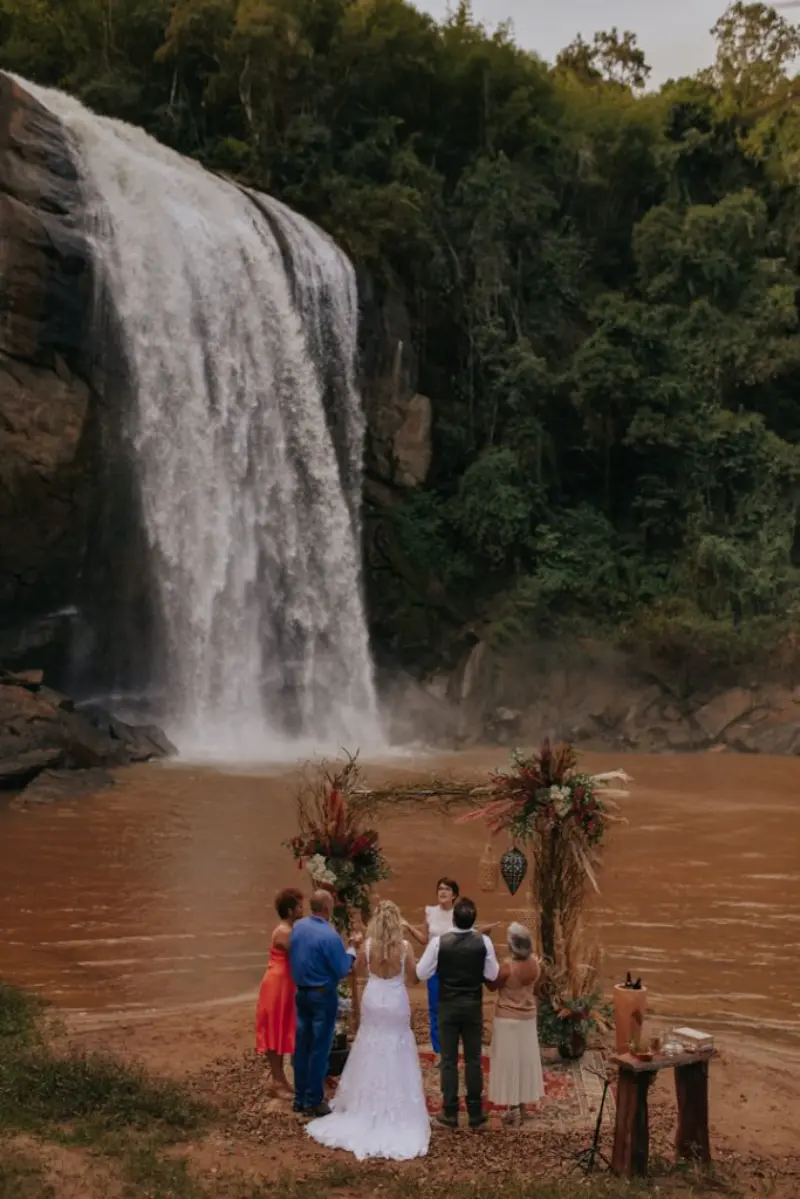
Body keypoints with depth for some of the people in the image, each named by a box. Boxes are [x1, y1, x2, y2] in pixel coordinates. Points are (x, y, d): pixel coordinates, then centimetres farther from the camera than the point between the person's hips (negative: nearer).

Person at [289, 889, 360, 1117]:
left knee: (302, 1046, 14)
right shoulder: (330, 936, -23)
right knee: (319, 1049, 4)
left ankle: (300, 1098, 23)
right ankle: (313, 1102, 11)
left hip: (301, 993, 7)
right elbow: (343, 971, -15)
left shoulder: (297, 927, -2)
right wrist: (352, 949, -2)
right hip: (323, 996, -7)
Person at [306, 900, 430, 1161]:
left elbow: (357, 968, 7)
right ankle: (396, 1113, 14)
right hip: (396, 1004, -2)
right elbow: (412, 977, -5)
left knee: (371, 1058, 16)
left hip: (373, 1002, 2)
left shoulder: (368, 945, -12)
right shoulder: (405, 947, -16)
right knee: (395, 1060, 9)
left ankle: (368, 1109, 27)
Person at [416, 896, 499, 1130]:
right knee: (473, 1059, 11)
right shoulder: (483, 941, -11)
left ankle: (450, 1113, 14)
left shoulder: (439, 942, -15)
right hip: (473, 1006, 1)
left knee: (449, 1060, 8)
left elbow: (422, 973, -8)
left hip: (448, 1006, -1)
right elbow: (493, 975, -3)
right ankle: (475, 1113, 18)